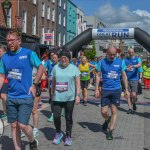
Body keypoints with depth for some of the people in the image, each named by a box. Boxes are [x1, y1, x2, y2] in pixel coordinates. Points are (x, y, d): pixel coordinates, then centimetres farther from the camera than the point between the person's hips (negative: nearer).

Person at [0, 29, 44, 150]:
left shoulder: (29, 53, -8)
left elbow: (41, 68, -1)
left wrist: (34, 85, -6)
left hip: (26, 97, -4)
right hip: (11, 97, 4)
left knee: (22, 125, -9)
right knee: (14, 125, 9)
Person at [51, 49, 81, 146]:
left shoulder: (74, 68, 0)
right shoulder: (56, 67, 6)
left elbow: (78, 83, 0)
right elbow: (53, 82, 13)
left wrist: (78, 95, -8)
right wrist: (52, 93, 14)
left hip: (70, 98, -1)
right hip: (57, 97, 2)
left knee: (68, 117, 7)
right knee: (56, 116, -3)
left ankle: (68, 136, 22)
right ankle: (58, 133, 22)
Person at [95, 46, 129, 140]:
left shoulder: (120, 62, 0)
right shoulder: (102, 62, -1)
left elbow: (124, 76, 6)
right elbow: (98, 76, 4)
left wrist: (126, 89, 3)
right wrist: (96, 89, -2)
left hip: (116, 90, 0)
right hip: (105, 90, 0)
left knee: (114, 111, 2)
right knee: (104, 112, 0)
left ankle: (110, 131, 13)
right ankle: (107, 120, 35)